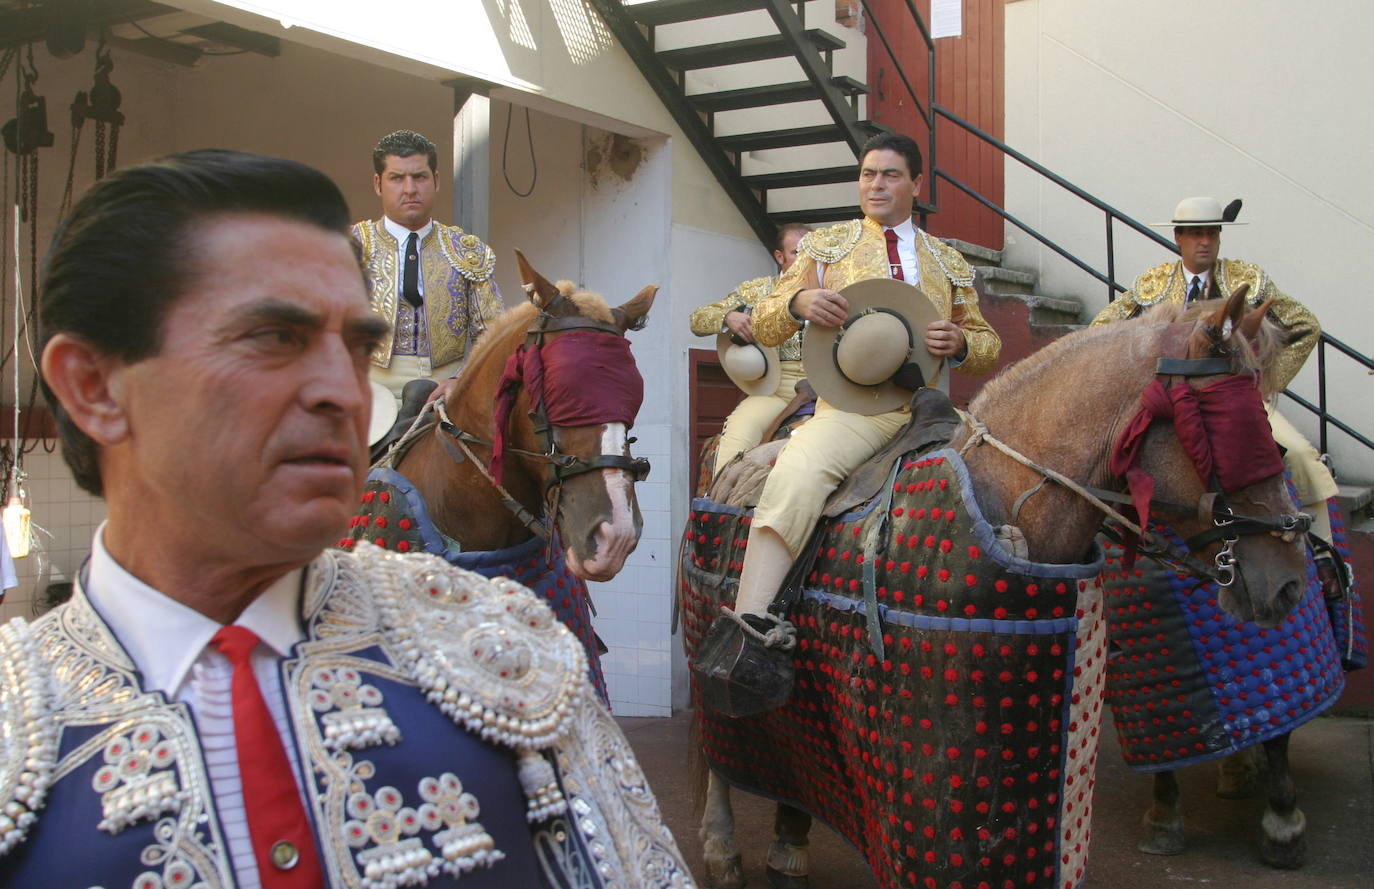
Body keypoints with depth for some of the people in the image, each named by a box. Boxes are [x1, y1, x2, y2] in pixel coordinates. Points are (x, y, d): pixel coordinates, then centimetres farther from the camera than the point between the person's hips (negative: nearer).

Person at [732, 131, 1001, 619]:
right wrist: (797, 302, -13)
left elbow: (989, 344, 24)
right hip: (850, 407, -3)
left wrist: (961, 344, -2)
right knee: (794, 479, -33)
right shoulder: (826, 245, 16)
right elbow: (764, 326, 12)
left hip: (929, 409, 3)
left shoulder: (947, 262, 22)